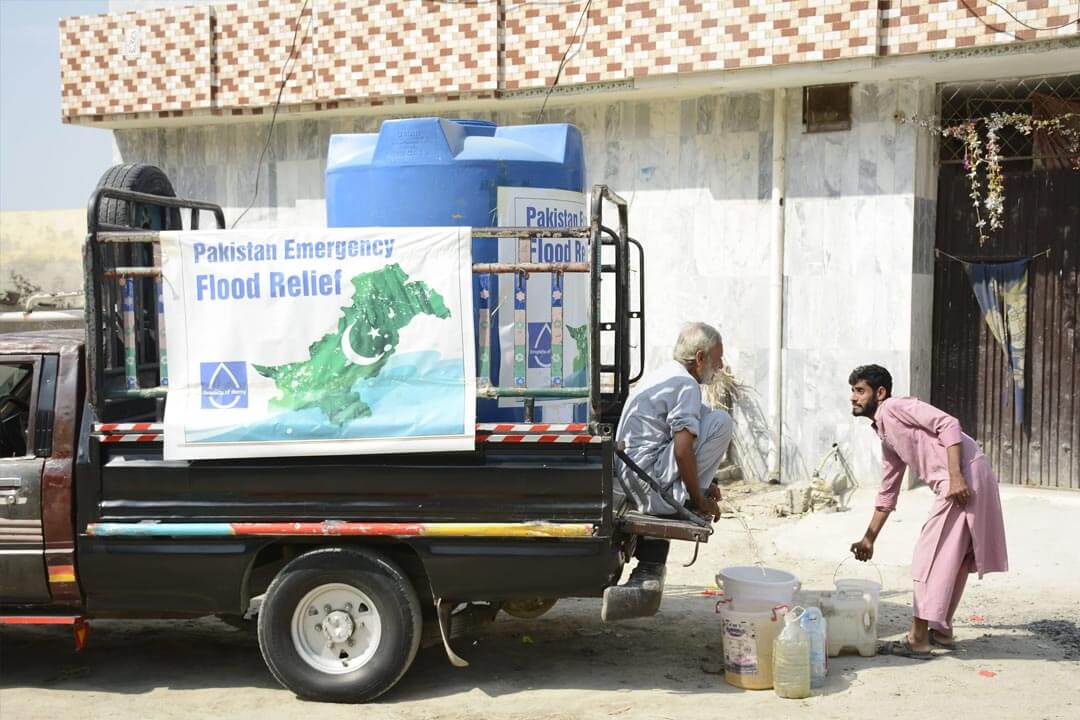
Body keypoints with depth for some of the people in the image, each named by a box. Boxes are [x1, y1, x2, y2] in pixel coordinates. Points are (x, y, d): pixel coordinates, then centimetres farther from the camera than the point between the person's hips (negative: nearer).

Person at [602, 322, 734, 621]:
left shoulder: (662, 374, 23)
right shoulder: (686, 384, -10)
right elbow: (683, 452, -19)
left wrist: (702, 488, 25)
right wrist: (700, 501, -7)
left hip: (627, 481, 10)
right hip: (650, 479, -10)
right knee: (720, 421, -10)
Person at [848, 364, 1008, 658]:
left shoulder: (894, 408, -4)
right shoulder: (886, 437, 23)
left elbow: (948, 424, -16)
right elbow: (887, 494, 28)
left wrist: (956, 477, -23)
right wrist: (869, 539, 30)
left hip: (965, 476, -10)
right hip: (954, 483, 10)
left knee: (931, 555, -5)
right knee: (951, 557, 18)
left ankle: (918, 639, -1)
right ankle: (941, 629, 30)